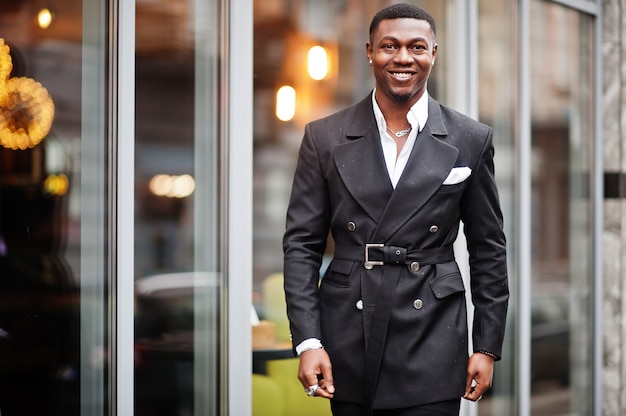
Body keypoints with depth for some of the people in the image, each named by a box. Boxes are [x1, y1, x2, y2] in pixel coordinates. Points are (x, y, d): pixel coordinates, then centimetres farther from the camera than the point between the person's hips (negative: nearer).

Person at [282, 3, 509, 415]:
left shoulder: (471, 140, 3)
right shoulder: (324, 138, 3)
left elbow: (489, 250, 7)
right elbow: (301, 244, 3)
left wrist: (487, 347, 5)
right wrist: (308, 341, -6)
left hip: (431, 346, -1)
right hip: (347, 347, 1)